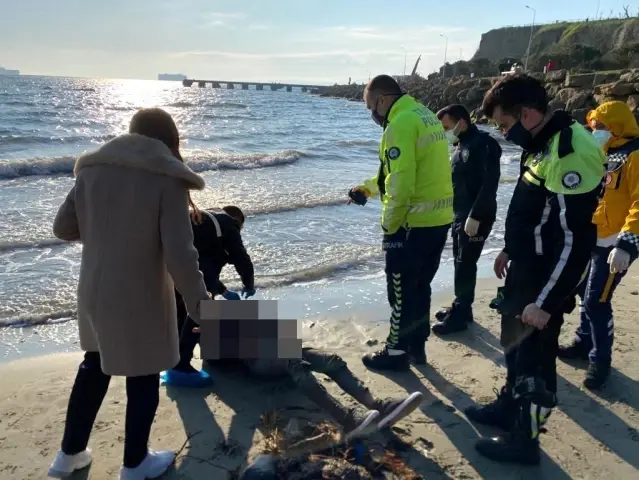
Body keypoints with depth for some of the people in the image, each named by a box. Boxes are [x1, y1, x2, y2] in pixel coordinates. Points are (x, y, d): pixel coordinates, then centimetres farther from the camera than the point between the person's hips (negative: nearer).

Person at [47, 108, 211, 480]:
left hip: (94, 292, 6)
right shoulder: (168, 180, -16)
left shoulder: (92, 170, -1)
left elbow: (63, 227, 6)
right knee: (143, 379, 14)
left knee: (95, 367, 26)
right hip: (139, 298, -6)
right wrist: (200, 306, -11)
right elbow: (180, 255, -20)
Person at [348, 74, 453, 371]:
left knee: (401, 290, 5)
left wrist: (390, 225, -13)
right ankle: (416, 346, 31)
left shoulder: (400, 124, -17)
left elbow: (401, 183, -23)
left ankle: (396, 352, 17)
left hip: (413, 223, -9)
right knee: (420, 286, 20)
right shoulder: (426, 115, 15)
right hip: (439, 218, 9)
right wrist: (368, 188, 25)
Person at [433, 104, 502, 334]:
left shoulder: (483, 144, -15)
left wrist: (475, 216, -24)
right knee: (460, 263, 14)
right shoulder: (462, 145, 14)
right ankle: (460, 308, 25)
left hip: (475, 218, -9)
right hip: (460, 216, 9)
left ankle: (460, 316, 4)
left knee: (465, 265, -4)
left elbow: (489, 184, -22)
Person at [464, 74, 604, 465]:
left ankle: (525, 439, 19)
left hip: (547, 278, -10)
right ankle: (510, 406, 41)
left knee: (535, 353, 3)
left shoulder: (571, 154, -26)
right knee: (516, 342, 22)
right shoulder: (542, 143, 6)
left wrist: (546, 301, -23)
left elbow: (574, 239, -27)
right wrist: (510, 250, 25)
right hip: (526, 268, 10)